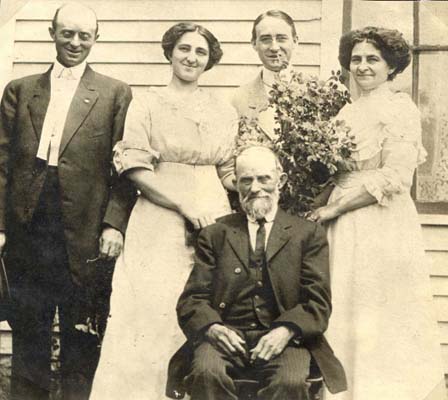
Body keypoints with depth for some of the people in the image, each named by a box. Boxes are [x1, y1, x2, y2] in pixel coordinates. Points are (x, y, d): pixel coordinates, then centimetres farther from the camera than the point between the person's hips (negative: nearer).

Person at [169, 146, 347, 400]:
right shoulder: (215, 234, 18)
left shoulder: (309, 234, 15)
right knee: (206, 372, -32)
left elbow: (318, 302, 6)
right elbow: (192, 299, 10)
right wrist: (211, 327, -13)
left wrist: (286, 331, -15)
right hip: (227, 337, 1)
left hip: (282, 339, 0)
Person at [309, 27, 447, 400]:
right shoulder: (348, 112, 14)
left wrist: (335, 207, -13)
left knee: (381, 321, 1)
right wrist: (324, 207, 2)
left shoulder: (400, 107, -6)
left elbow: (395, 177, -14)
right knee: (348, 320, 8)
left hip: (382, 228, -6)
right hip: (344, 229, 6)